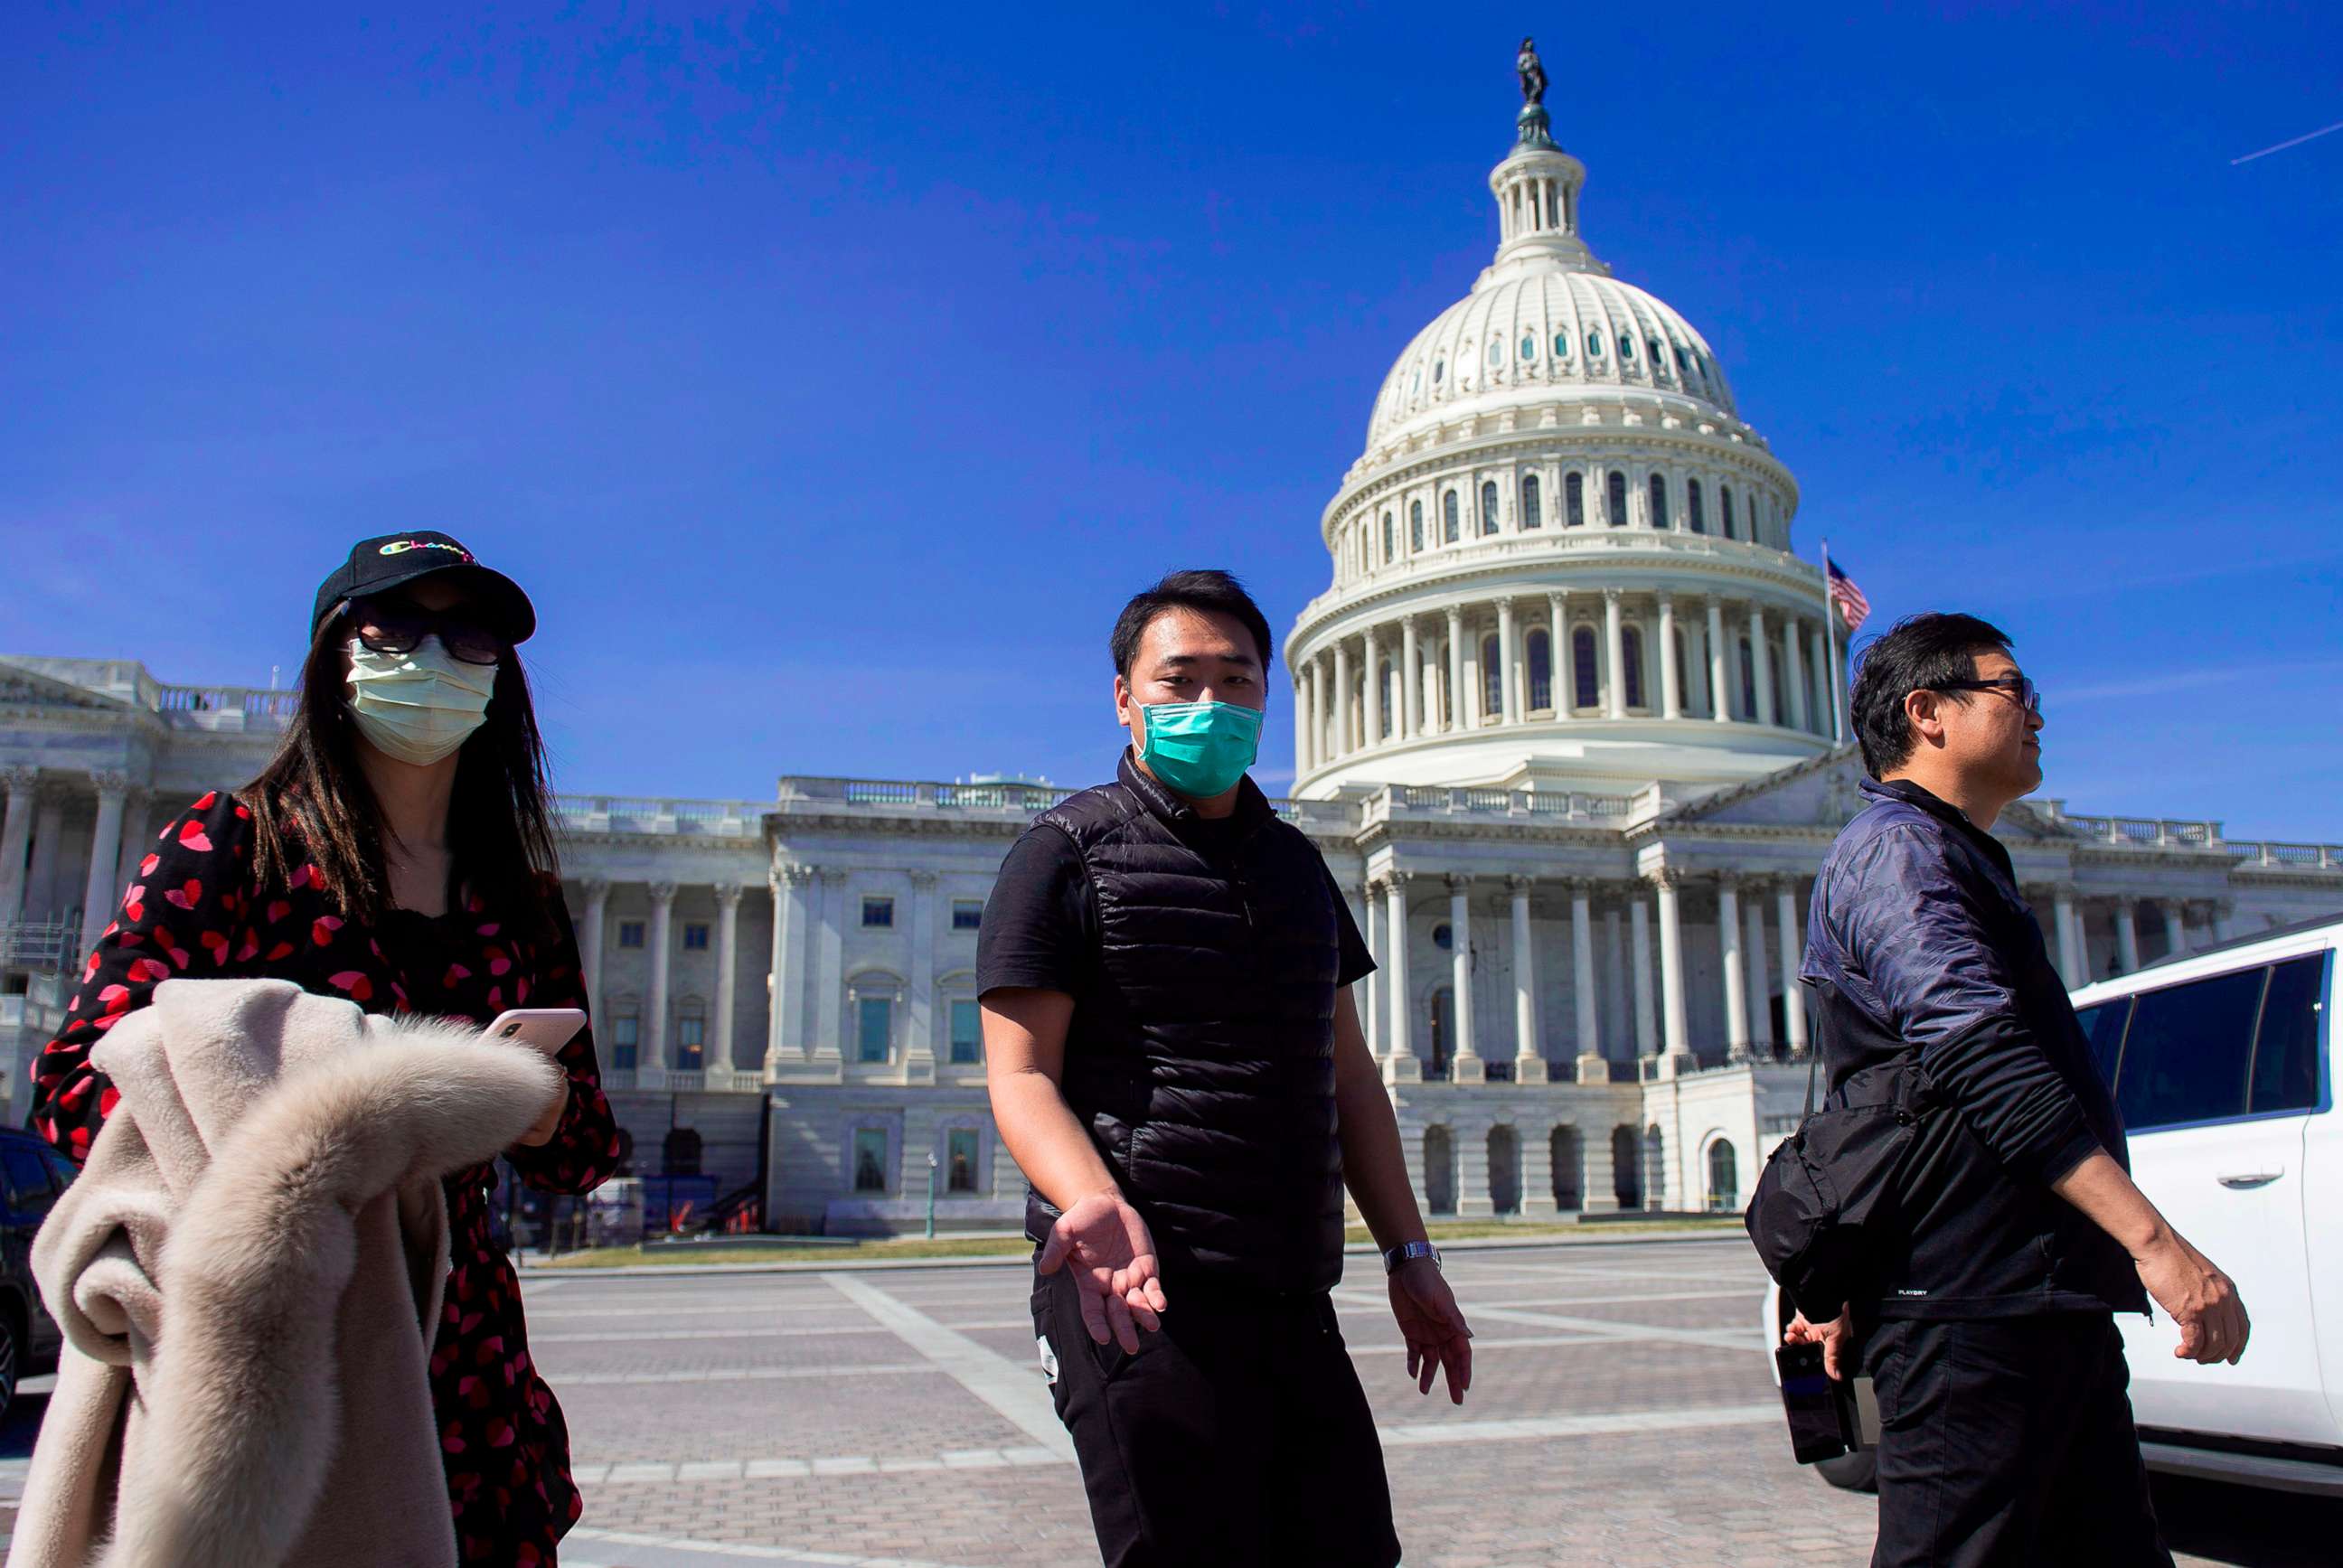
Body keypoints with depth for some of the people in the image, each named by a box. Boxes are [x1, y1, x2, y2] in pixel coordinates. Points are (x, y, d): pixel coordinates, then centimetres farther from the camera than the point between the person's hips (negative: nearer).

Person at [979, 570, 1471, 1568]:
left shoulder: (1295, 862, 17)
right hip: (1143, 1296, -6)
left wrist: (1407, 1254, 15)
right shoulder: (1068, 852, -2)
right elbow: (1021, 1079, -8)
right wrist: (1097, 1204, -27)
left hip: (1294, 1299, 7)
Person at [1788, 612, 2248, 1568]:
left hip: (2043, 1309, 10)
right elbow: (1984, 1060, -23)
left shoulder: (1955, 861, 26)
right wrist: (2155, 1239, -27)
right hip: (1969, 1315, -10)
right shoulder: (1896, 849, -8)